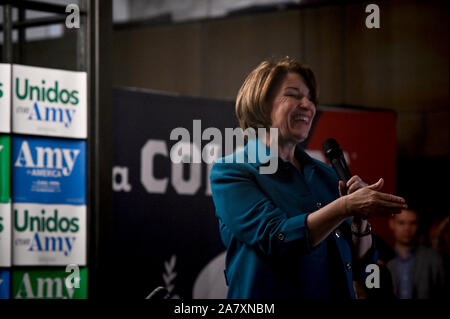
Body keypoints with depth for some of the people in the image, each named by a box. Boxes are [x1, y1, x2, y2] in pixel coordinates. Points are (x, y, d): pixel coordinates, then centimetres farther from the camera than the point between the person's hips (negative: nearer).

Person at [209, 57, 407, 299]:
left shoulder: (325, 175, 10)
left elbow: (360, 268, 9)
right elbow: (276, 238, -19)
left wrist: (360, 218, -8)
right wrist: (346, 206, -25)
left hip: (336, 293, 5)